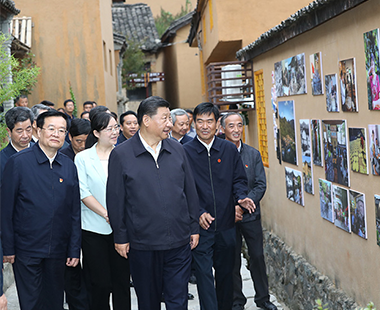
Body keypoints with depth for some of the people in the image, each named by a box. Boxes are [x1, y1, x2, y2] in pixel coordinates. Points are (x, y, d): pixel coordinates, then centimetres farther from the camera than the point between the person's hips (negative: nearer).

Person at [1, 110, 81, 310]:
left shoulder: (69, 167, 6)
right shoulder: (18, 162, -7)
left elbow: (75, 212, 8)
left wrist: (74, 249, 5)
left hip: (58, 251, 4)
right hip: (27, 250, -4)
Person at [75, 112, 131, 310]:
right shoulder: (82, 158, 0)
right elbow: (83, 192, -6)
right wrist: (106, 214, -15)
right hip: (94, 228, -2)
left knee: (122, 280, 6)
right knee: (99, 283, 4)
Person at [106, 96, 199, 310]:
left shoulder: (177, 150, 5)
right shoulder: (121, 155, -5)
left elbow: (190, 191, 10)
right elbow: (116, 199, -2)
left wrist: (194, 228, 9)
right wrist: (120, 237, -1)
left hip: (179, 241, 2)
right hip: (142, 243, -2)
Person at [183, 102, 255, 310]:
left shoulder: (229, 149, 6)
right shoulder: (185, 152, -3)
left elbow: (239, 180, 11)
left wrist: (241, 197, -10)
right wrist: (198, 213, -16)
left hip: (226, 224, 3)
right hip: (200, 225, -3)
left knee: (226, 273, 14)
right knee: (204, 274, -4)